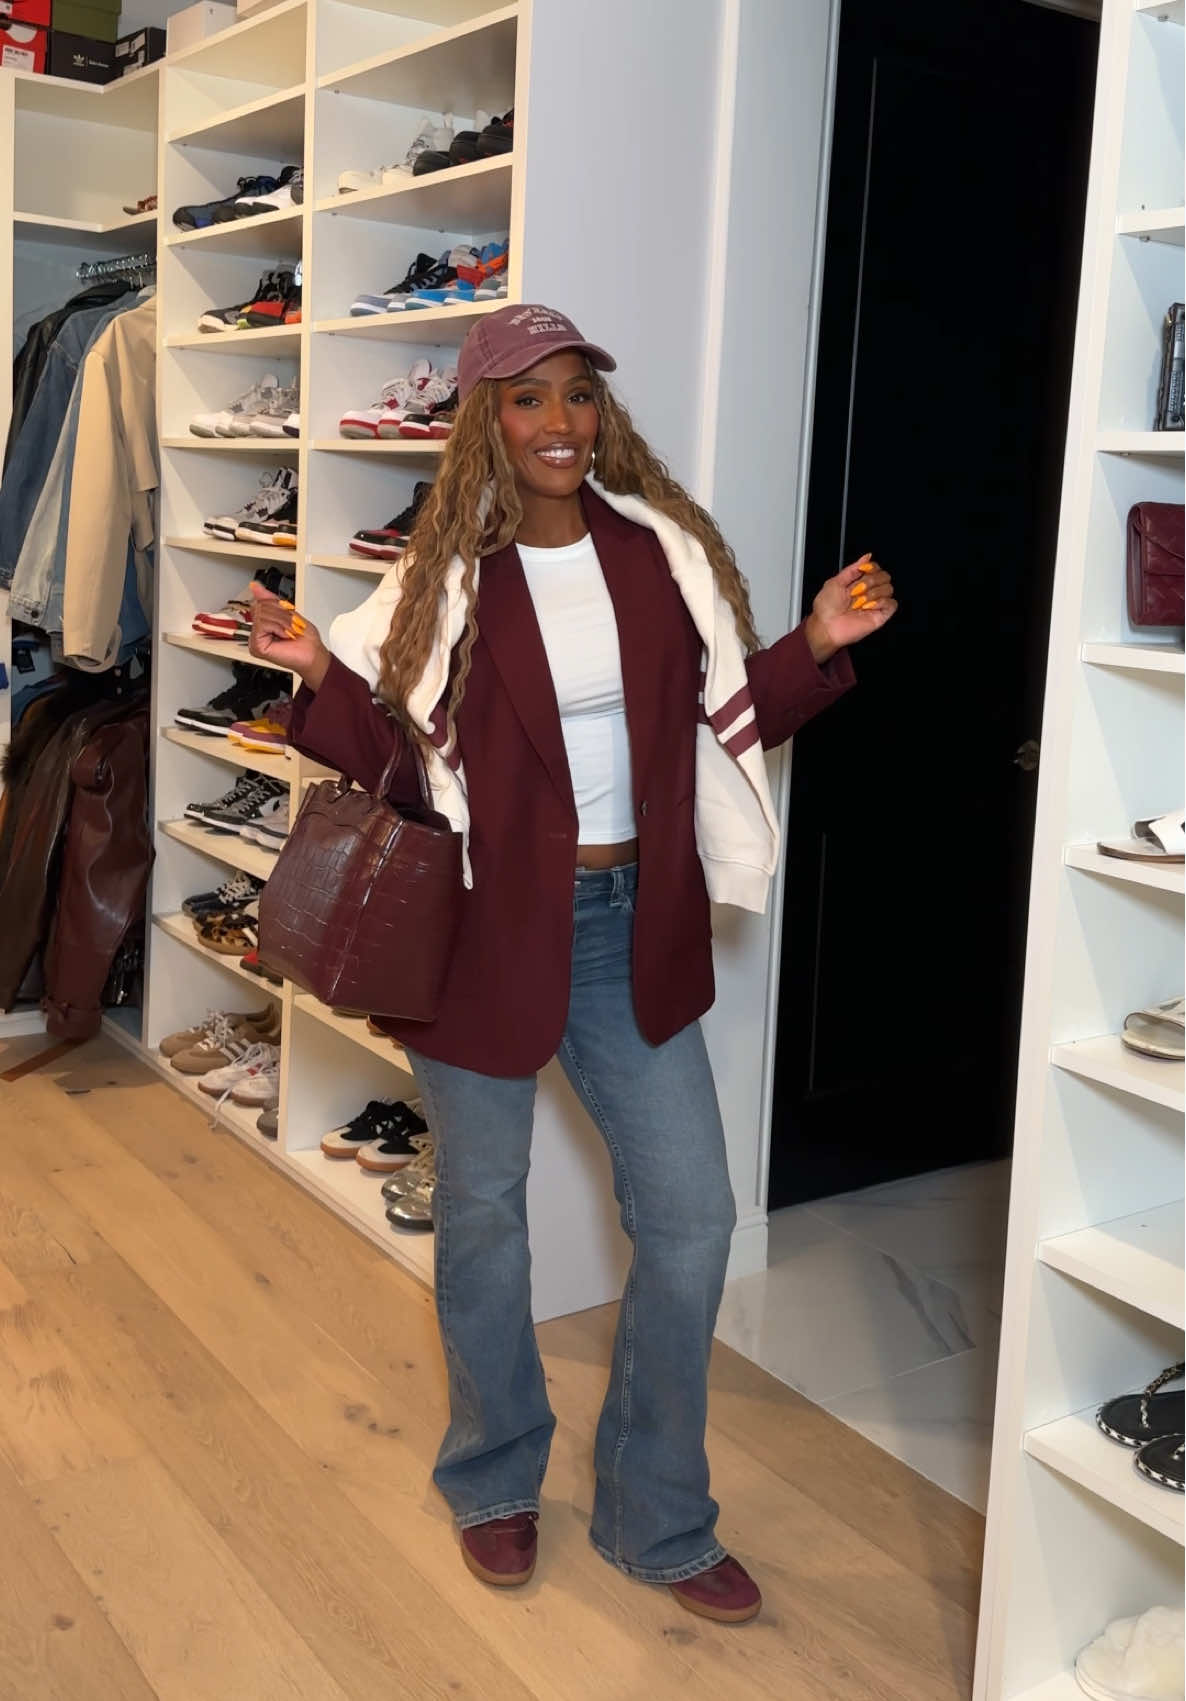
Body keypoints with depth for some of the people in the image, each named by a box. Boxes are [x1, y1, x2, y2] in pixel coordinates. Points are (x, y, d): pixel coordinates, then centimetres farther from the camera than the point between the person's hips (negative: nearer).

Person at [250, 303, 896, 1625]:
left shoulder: (662, 551, 1)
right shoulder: (444, 576, -6)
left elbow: (722, 713, 9)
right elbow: (399, 760, -3)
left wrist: (818, 644, -2)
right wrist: (321, 675, -18)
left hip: (631, 925, 3)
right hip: (488, 925, -2)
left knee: (690, 1218, 5)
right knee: (482, 1214, 12)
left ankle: (657, 1523, 27)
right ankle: (494, 1484, 38)